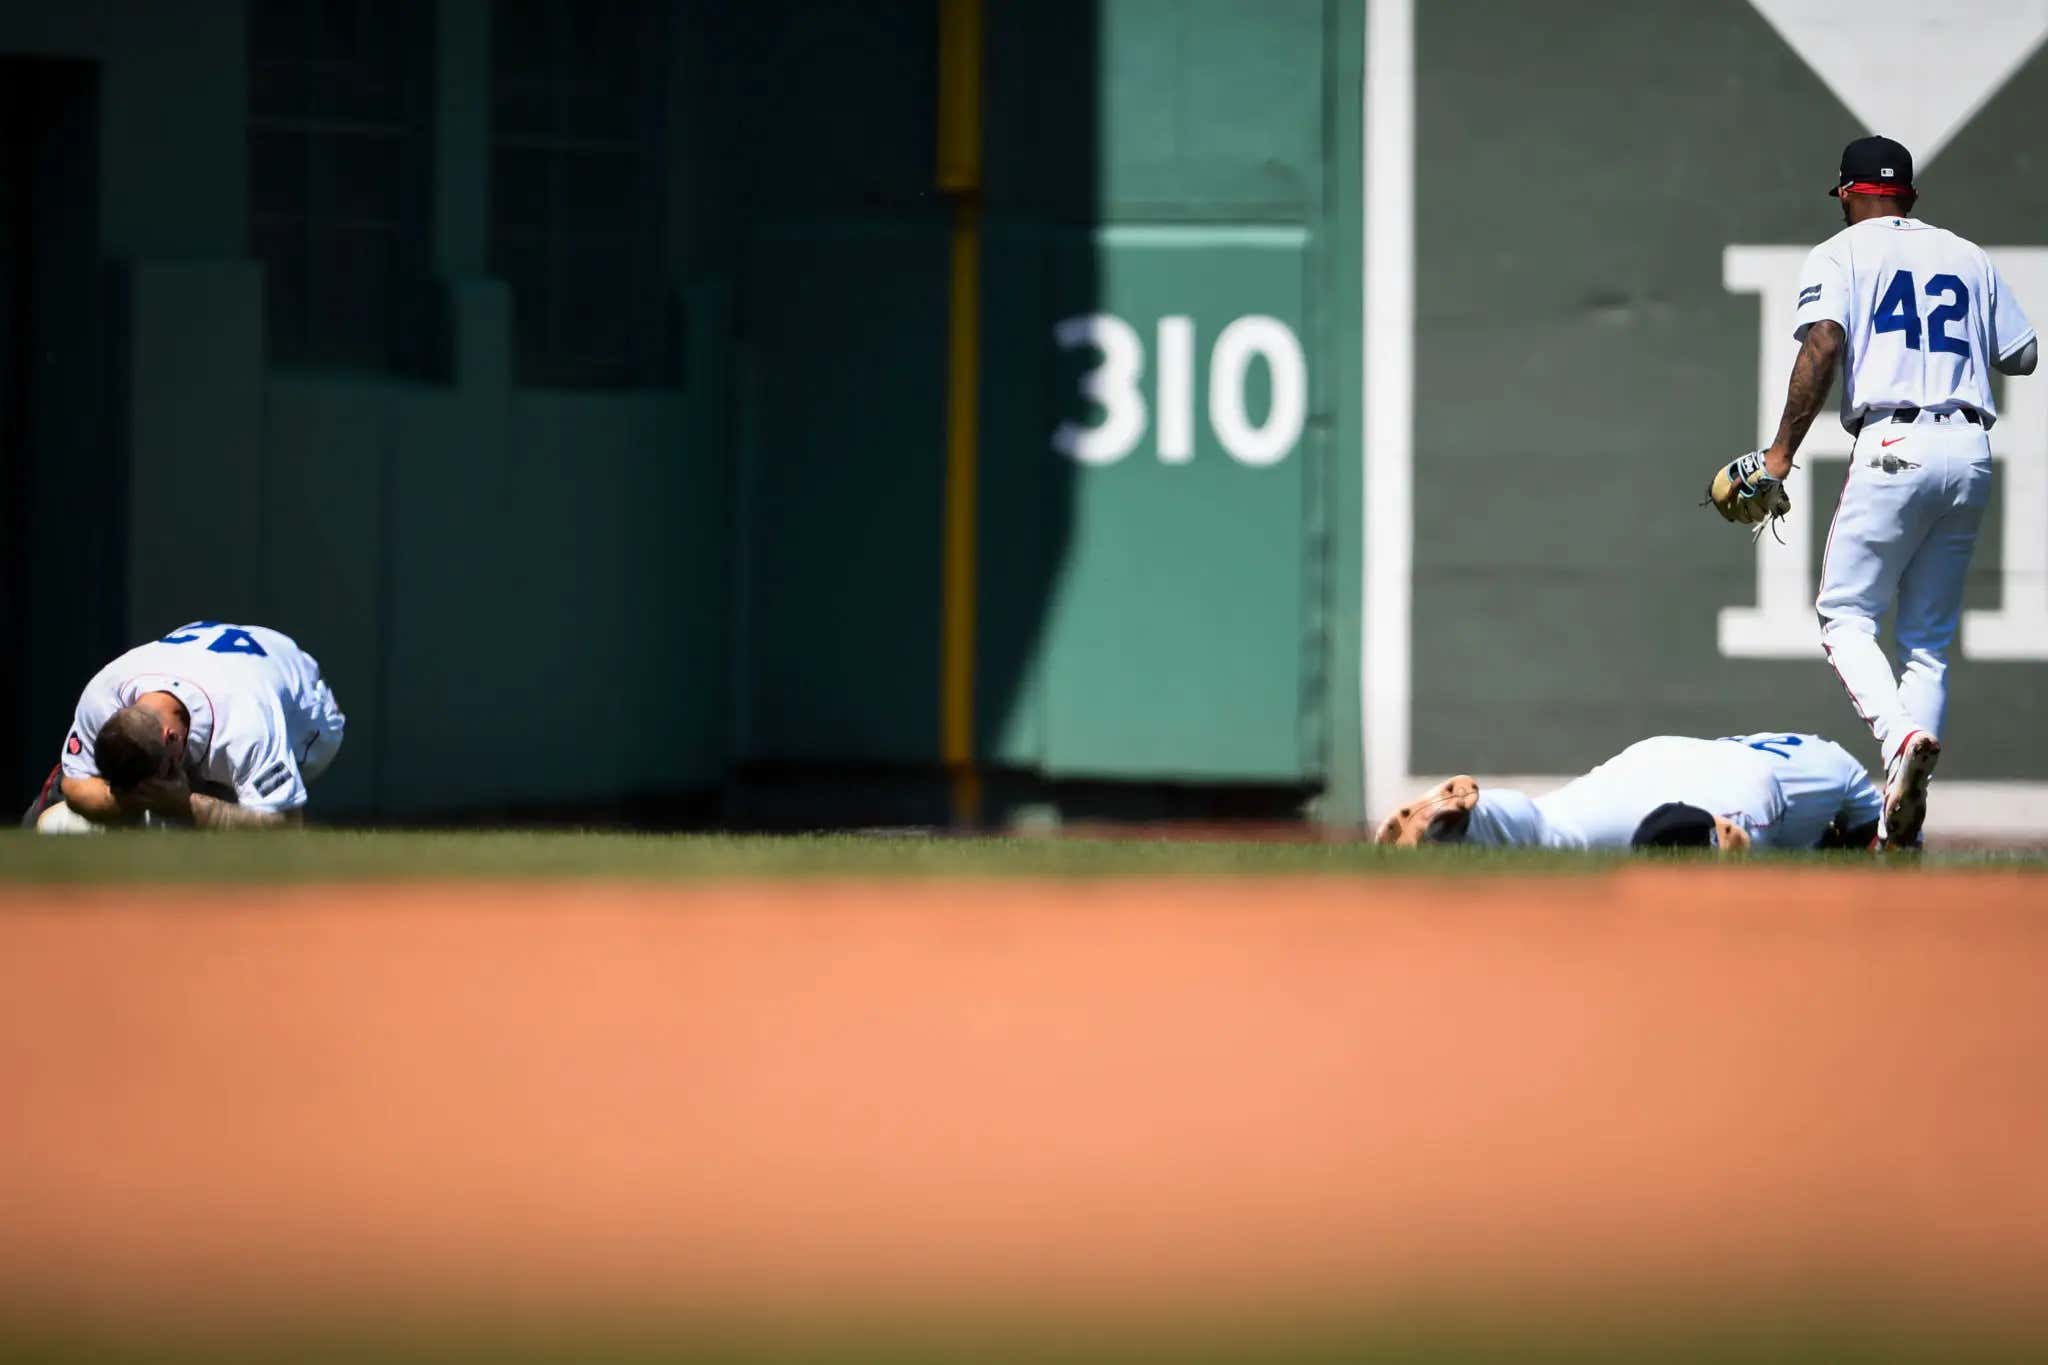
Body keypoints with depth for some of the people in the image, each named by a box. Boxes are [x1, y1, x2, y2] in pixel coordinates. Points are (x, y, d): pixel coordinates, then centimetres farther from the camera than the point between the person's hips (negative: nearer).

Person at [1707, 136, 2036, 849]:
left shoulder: (1841, 253, 5)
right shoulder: (1970, 258, 19)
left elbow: (1825, 343, -11)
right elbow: (2022, 356, 20)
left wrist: (1780, 454, -13)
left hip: (1894, 447, -5)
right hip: (1971, 452, 5)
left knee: (1845, 615, 1)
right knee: (1929, 636, 9)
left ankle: (1901, 736, -28)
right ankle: (1904, 825, 2)